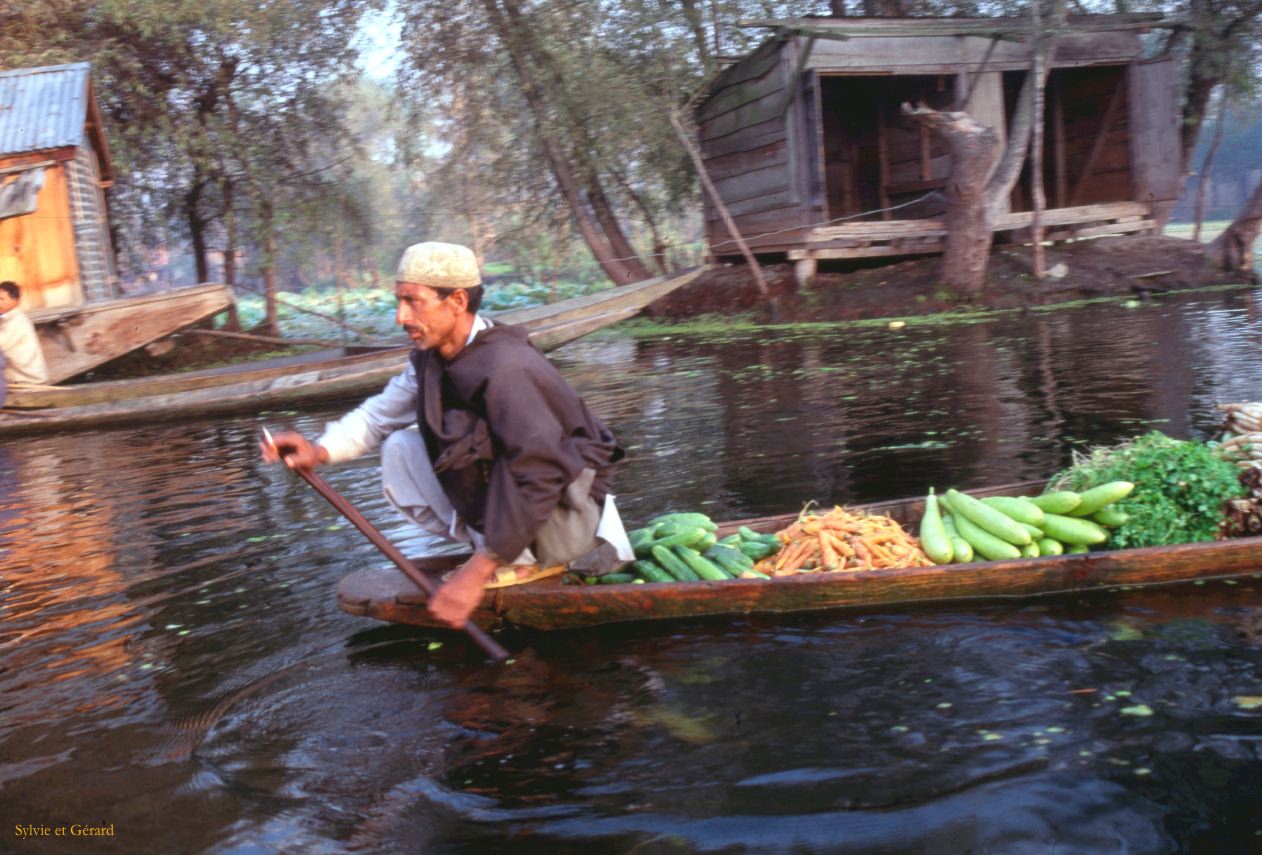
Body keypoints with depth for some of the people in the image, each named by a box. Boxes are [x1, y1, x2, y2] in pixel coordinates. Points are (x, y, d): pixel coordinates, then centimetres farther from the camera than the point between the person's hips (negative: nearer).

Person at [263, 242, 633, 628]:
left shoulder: (506, 367, -29)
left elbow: (537, 479, -32)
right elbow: (381, 413, 7)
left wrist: (479, 571, -31)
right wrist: (321, 449, -14)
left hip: (567, 506, -9)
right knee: (400, 450, -1)